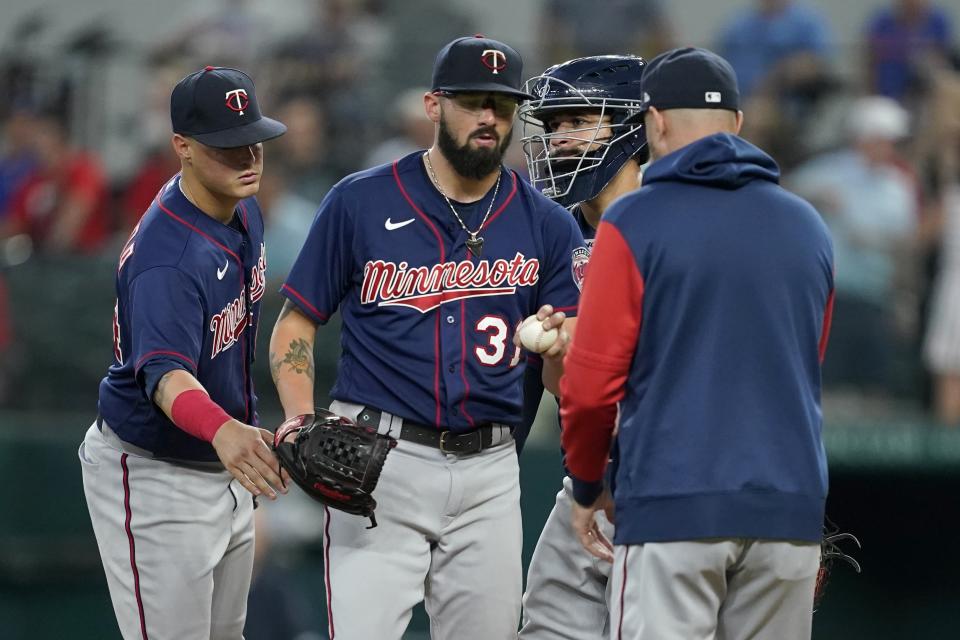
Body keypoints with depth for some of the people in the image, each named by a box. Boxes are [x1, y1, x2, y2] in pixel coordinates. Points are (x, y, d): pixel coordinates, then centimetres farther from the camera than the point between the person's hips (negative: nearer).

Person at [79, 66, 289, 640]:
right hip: (153, 475, -9)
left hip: (223, 468, 9)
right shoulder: (168, 257, -31)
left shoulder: (243, 208, -2)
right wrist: (222, 430, -67)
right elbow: (165, 373, -47)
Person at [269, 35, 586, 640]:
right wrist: (306, 429, -14)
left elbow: (566, 383, 5)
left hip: (489, 471, 3)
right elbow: (294, 325, 3)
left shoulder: (547, 226, 5)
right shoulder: (361, 202, -1)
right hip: (378, 459, -3)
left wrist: (559, 348, -20)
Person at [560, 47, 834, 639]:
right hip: (789, 506, 4)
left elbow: (593, 380, -5)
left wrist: (587, 485, 10)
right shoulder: (808, 227, 11)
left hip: (672, 506, -4)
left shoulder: (635, 223, -4)